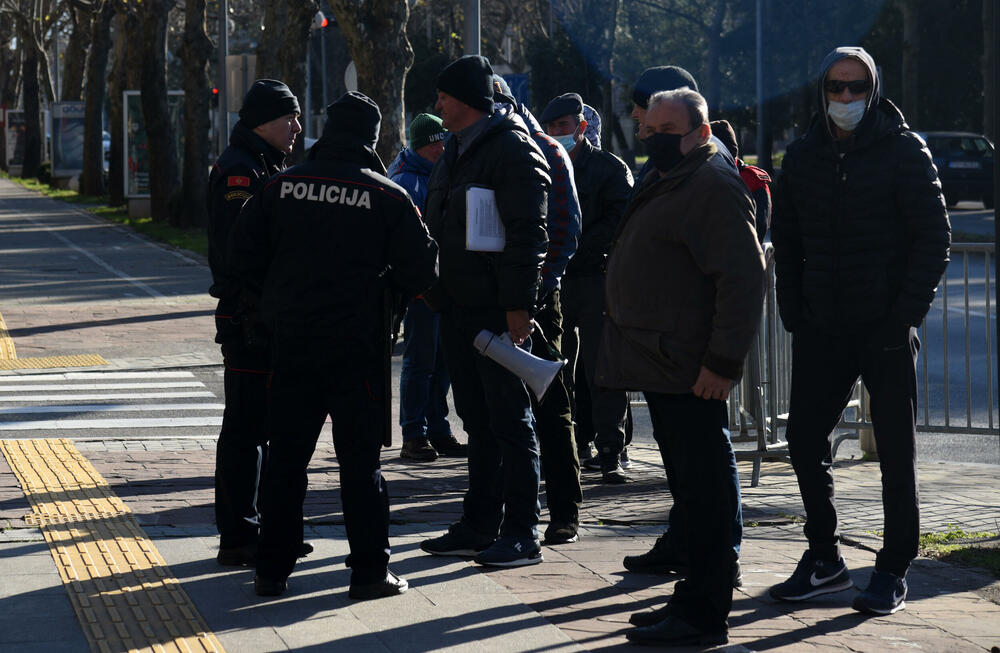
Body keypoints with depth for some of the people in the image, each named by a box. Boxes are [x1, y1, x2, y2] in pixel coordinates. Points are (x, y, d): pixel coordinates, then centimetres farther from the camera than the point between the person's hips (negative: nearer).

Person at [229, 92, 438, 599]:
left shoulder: (282, 186, 1)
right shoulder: (386, 197, -8)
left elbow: (244, 253, 5)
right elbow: (419, 272, -5)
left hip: (291, 341, 3)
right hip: (356, 344, -3)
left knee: (285, 456, 10)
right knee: (360, 459, 3)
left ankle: (272, 569, 13)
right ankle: (369, 571, 4)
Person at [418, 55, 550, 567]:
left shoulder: (513, 149, -11)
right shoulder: (457, 149, 18)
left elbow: (527, 233, -17)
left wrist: (518, 304, -21)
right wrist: (429, 281, 18)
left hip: (496, 308, -9)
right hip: (458, 303, 9)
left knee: (509, 419, -6)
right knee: (477, 419, 13)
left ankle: (522, 534, -3)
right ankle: (480, 524, 20)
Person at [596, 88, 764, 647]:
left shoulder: (714, 187, -13)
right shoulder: (666, 182, 20)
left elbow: (744, 278, -20)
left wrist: (723, 361, -23)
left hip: (691, 372, -11)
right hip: (663, 367, 11)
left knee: (704, 489, -7)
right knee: (691, 486, 15)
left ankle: (703, 613, -6)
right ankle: (695, 597, 22)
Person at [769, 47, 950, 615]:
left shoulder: (903, 150, -5)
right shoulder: (805, 156, 9)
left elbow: (935, 238, -6)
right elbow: (786, 240, 15)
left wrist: (906, 314, -13)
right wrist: (794, 312, 4)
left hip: (887, 331, -5)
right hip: (823, 332, 5)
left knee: (897, 452, 0)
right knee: (805, 441, 7)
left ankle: (894, 573, 8)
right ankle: (825, 560, 21)